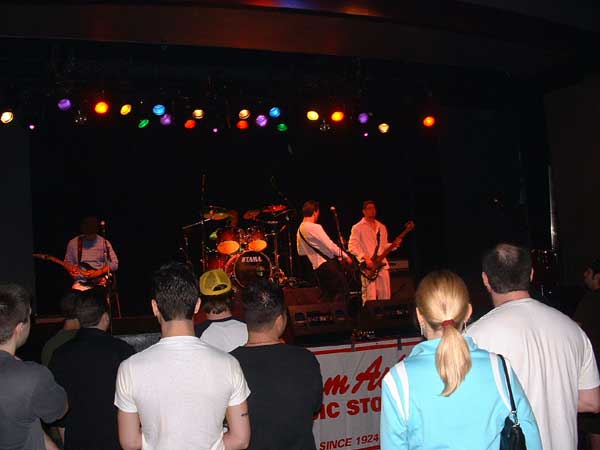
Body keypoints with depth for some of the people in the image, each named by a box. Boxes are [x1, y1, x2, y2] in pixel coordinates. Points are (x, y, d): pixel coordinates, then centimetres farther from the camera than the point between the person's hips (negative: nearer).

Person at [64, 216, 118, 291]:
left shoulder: (104, 243, 4)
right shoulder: (73, 243, 8)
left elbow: (114, 263, 1)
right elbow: (67, 263, 15)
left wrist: (97, 273, -11)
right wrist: (71, 270, -8)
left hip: (100, 283, -1)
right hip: (80, 283, 1)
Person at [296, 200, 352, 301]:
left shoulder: (300, 230, 13)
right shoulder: (314, 227, -14)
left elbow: (301, 252, 24)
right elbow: (331, 246, -15)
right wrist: (345, 256, -4)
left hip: (317, 267, 9)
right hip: (328, 264, -9)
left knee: (329, 297, 13)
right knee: (343, 292, -8)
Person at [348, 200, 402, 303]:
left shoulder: (382, 227, 16)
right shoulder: (357, 228, -2)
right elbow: (352, 246, -9)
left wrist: (393, 245, 1)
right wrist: (365, 258, -18)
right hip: (367, 267, -6)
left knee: (385, 297, 6)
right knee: (370, 298, -9)